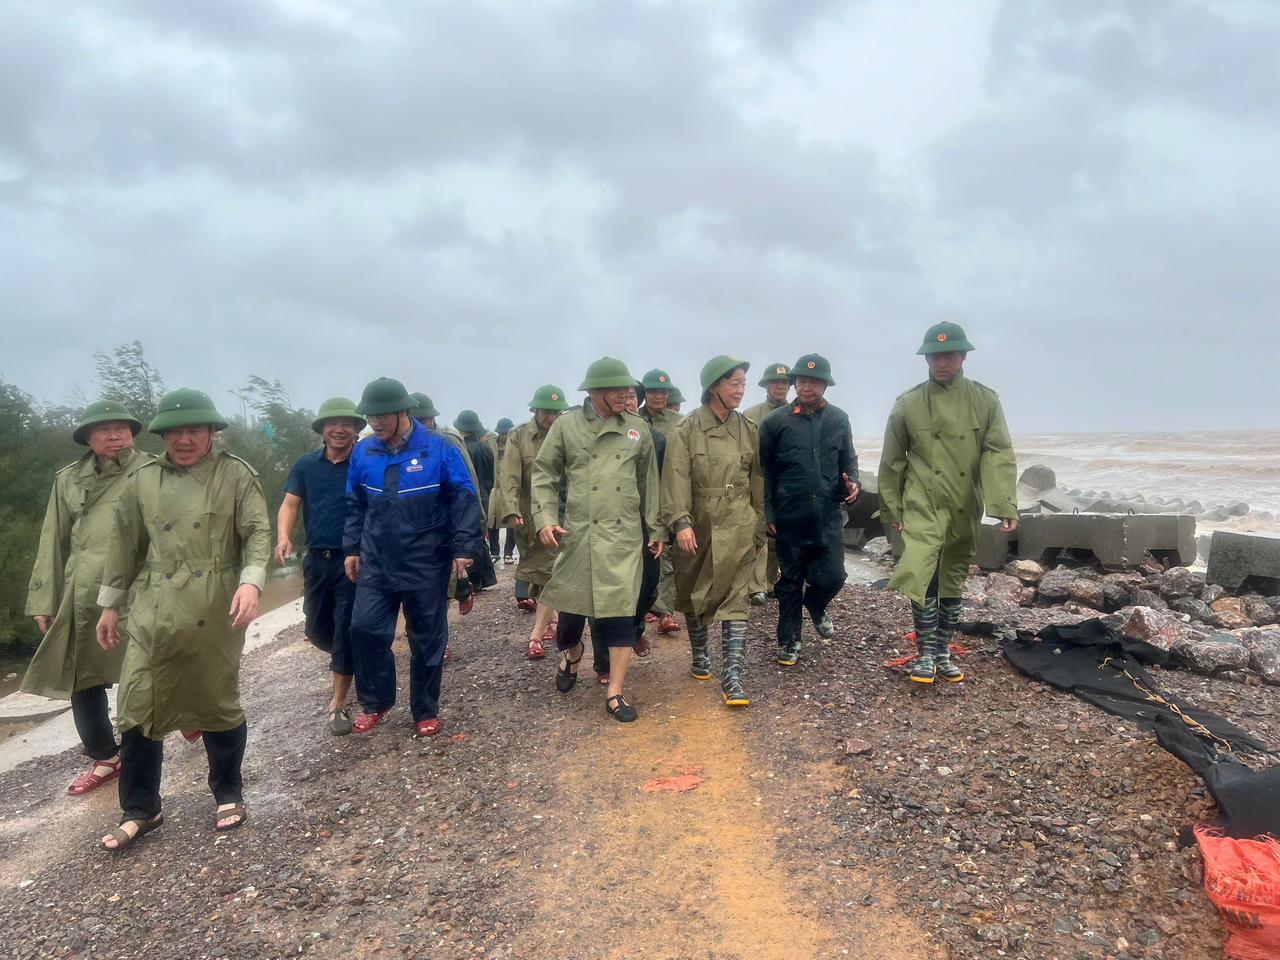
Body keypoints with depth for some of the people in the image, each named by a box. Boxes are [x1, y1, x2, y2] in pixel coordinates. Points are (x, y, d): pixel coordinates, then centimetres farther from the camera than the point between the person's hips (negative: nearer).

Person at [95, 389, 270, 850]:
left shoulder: (236, 475, 0)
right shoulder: (143, 481, 9)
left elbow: (258, 533, -6)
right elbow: (125, 545, 14)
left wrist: (251, 581, -21)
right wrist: (110, 604, 16)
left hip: (215, 616, -2)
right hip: (154, 615, 3)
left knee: (220, 705, 8)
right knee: (138, 708, 2)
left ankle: (229, 796, 28)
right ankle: (140, 810, 20)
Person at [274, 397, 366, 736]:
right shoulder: (307, 464, 5)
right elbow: (290, 503, 4)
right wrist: (283, 536, -15)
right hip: (317, 559, 4)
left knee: (346, 632, -2)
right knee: (316, 629, 15)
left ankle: (338, 704, 10)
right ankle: (342, 658, 49)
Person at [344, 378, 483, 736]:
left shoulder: (439, 450, -10)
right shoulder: (363, 452, 3)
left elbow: (464, 500, -7)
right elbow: (355, 504, 13)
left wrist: (463, 548, -11)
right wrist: (352, 548, 11)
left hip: (426, 565, -3)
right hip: (376, 562, 3)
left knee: (426, 639, 7)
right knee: (365, 629, 0)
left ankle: (426, 710, 23)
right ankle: (375, 702, 23)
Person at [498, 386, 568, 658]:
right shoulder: (518, 436, -1)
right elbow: (509, 476, -11)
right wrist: (511, 510, -23)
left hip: (557, 517, -2)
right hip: (527, 518, 2)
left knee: (549, 574, -7)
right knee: (536, 574, 16)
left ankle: (537, 636, -2)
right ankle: (551, 621, 36)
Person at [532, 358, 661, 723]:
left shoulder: (636, 428, 6)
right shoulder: (566, 425, 0)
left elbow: (648, 482, 12)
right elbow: (544, 473, 4)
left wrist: (654, 530, 12)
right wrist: (545, 519, -8)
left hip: (624, 534, 1)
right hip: (577, 532, -1)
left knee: (621, 611, -3)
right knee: (571, 602, 10)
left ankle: (615, 693, 8)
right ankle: (571, 653, 44)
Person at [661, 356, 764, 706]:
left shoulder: (749, 431, 6)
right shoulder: (686, 430, -5)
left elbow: (758, 484, 12)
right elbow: (676, 480, -15)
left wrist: (759, 531, 13)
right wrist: (681, 522, -27)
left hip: (737, 528, 1)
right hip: (697, 527, -1)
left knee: (734, 599, -6)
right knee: (692, 595, 14)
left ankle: (732, 677, -7)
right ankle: (699, 656, 36)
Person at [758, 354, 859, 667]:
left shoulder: (839, 419, 6)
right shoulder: (776, 421, -3)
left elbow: (848, 460, 16)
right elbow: (763, 469, 0)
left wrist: (851, 483, -5)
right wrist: (768, 512, -3)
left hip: (828, 515, 2)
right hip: (790, 517, -2)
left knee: (832, 576, -1)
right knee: (790, 582, 8)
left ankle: (815, 607, 33)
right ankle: (789, 641, 24)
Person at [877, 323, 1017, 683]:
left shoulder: (985, 401, 2)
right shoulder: (908, 404, 0)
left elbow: (999, 454, -4)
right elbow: (892, 461, 6)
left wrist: (1004, 505, -14)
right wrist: (892, 509, 7)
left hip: (965, 510, 2)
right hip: (923, 507, -2)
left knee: (953, 583, 12)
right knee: (921, 576, -17)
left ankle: (943, 652, 26)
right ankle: (926, 653, -2)